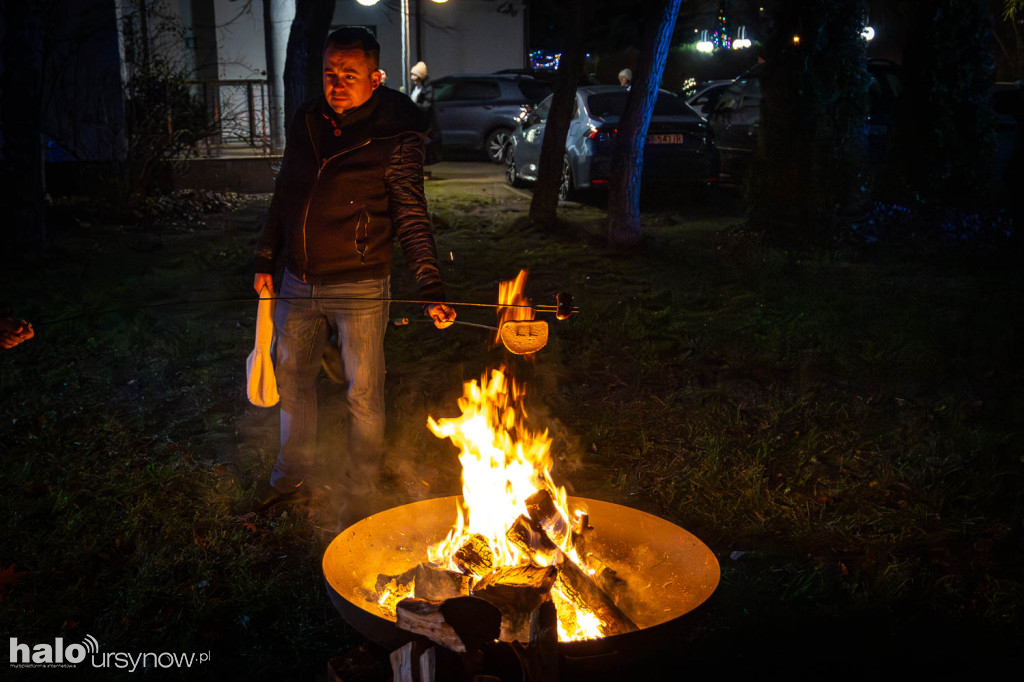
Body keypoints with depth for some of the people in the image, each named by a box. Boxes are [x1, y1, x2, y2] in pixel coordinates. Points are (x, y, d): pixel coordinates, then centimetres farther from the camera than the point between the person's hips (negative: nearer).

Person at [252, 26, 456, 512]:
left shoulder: (396, 135, -11)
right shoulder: (306, 122, 5)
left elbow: (411, 218, -13)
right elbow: (284, 195, 15)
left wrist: (430, 291, -23)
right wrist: (265, 261, 16)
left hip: (359, 288, -5)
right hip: (298, 284, 6)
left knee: (364, 394, 5)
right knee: (292, 380, 17)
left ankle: (360, 493, 24)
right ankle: (292, 480, 36)